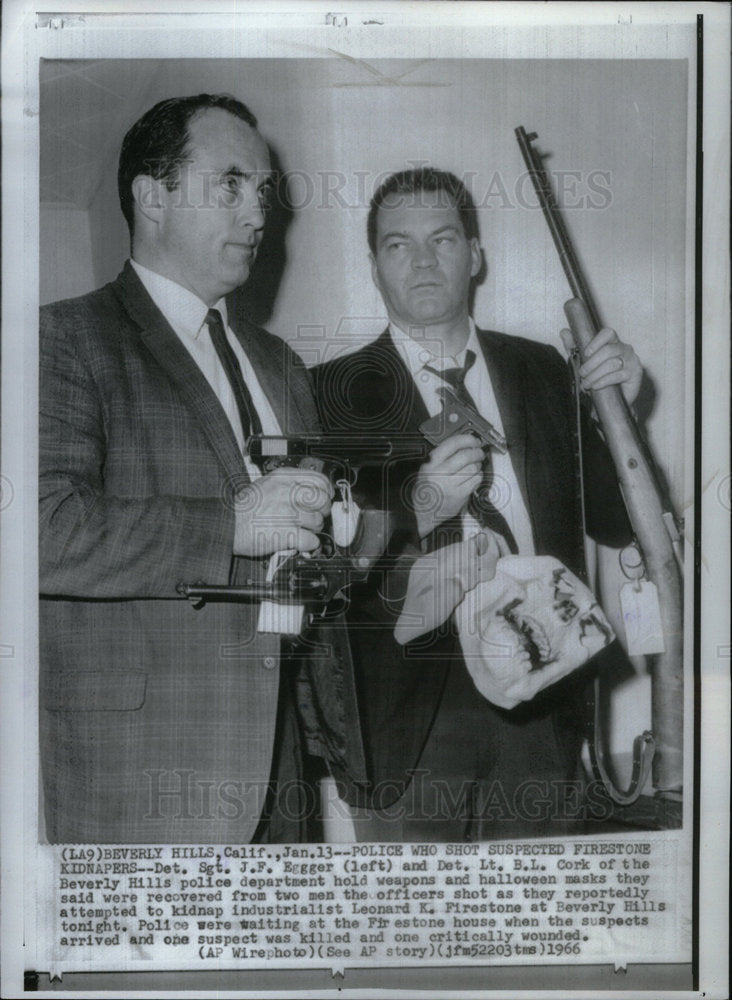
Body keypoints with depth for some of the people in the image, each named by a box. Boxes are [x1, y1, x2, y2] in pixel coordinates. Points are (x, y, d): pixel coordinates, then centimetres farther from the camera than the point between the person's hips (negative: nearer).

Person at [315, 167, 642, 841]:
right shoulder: (336, 391, -1)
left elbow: (616, 524, 10)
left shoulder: (542, 371, 10)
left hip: (545, 705, 3)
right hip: (415, 713, -3)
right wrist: (418, 506, -23)